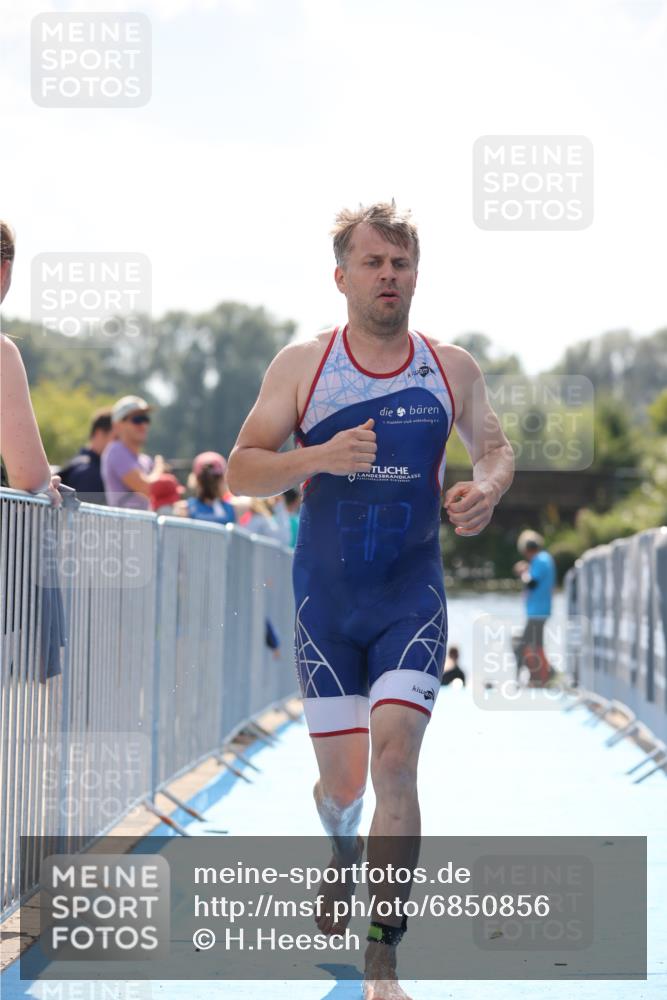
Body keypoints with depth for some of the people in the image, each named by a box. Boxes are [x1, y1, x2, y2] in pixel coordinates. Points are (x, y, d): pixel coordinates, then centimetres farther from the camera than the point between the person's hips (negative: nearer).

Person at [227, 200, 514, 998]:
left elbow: (495, 446, 17)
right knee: (341, 778, 7)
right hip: (326, 596, 0)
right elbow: (240, 470, -2)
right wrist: (319, 458, -21)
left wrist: (487, 489, -7)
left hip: (412, 594, 0)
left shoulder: (451, 367, 3)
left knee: (394, 754, -17)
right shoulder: (302, 364, -2)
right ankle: (342, 852, 45)